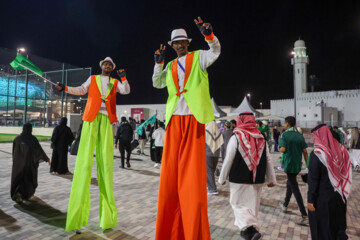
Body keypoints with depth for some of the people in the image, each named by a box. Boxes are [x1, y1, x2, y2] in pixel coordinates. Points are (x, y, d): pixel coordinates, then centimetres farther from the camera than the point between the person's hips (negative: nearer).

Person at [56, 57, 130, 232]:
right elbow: (81, 90, 15)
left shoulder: (115, 83, 20)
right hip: (91, 119, -1)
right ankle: (78, 216, -4)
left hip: (106, 120, 1)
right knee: (84, 160, -8)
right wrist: (65, 88, 0)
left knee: (106, 161, -2)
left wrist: (123, 78, -9)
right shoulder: (93, 79, 21)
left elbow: (126, 91, 6)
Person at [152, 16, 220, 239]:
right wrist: (159, 63, 5)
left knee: (193, 175, -3)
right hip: (174, 120, 4)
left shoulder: (198, 57, 11)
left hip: (193, 119, -3)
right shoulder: (171, 65, 21)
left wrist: (209, 35, -22)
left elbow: (216, 52, -5)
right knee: (171, 174, 4)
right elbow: (157, 83, 16)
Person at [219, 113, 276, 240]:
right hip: (257, 180, 5)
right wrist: (271, 179, 14)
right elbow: (268, 161, 7)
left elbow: (228, 160, -10)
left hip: (239, 180, -5)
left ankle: (250, 228, -9)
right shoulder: (262, 139, 4)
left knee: (238, 204, 8)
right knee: (252, 205, 17)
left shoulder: (236, 138, -11)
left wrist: (222, 178, 1)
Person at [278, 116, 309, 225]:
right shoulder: (300, 135, 5)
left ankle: (304, 215, -6)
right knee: (290, 184, 24)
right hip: (298, 165, 7)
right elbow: (305, 151, 3)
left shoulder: (285, 135, -12)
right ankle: (285, 205, 39)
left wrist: (279, 148, 2)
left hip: (289, 164, -7)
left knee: (295, 189, -4)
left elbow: (283, 149, -21)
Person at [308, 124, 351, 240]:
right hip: (340, 197, 6)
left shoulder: (316, 154, -21)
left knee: (322, 228, 11)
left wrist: (310, 200, -11)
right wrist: (342, 193, 15)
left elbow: (313, 180, -18)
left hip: (323, 199, -5)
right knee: (338, 225, 23)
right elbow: (346, 173, 5)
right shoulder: (341, 150, -4)